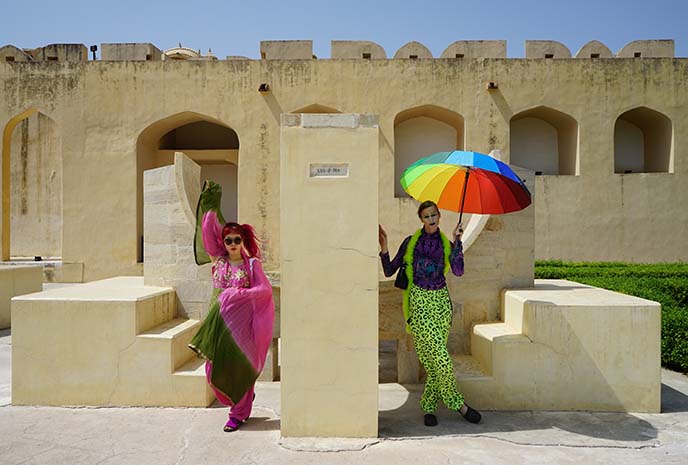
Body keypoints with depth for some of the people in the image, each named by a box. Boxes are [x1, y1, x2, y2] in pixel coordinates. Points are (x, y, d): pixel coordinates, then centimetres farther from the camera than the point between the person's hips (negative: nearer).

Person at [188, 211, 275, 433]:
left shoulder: (252, 264, -2)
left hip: (241, 322, -3)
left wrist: (239, 293, -17)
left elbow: (266, 289, -10)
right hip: (219, 321, 4)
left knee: (239, 367, 2)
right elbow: (208, 228, 3)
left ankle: (238, 414, 20)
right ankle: (243, 398, 34)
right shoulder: (219, 260, 5)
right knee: (215, 368, 7)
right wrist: (211, 208, 4)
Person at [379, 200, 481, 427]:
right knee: (440, 356, -7)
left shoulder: (446, 244, 10)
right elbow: (389, 270, 2)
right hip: (419, 301, -3)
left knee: (435, 357, 4)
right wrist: (384, 248, -11)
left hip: (441, 301, 3)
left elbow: (458, 271, -8)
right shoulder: (411, 242, 5)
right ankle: (458, 403, 12)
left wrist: (457, 241, -11)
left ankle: (428, 406, 21)